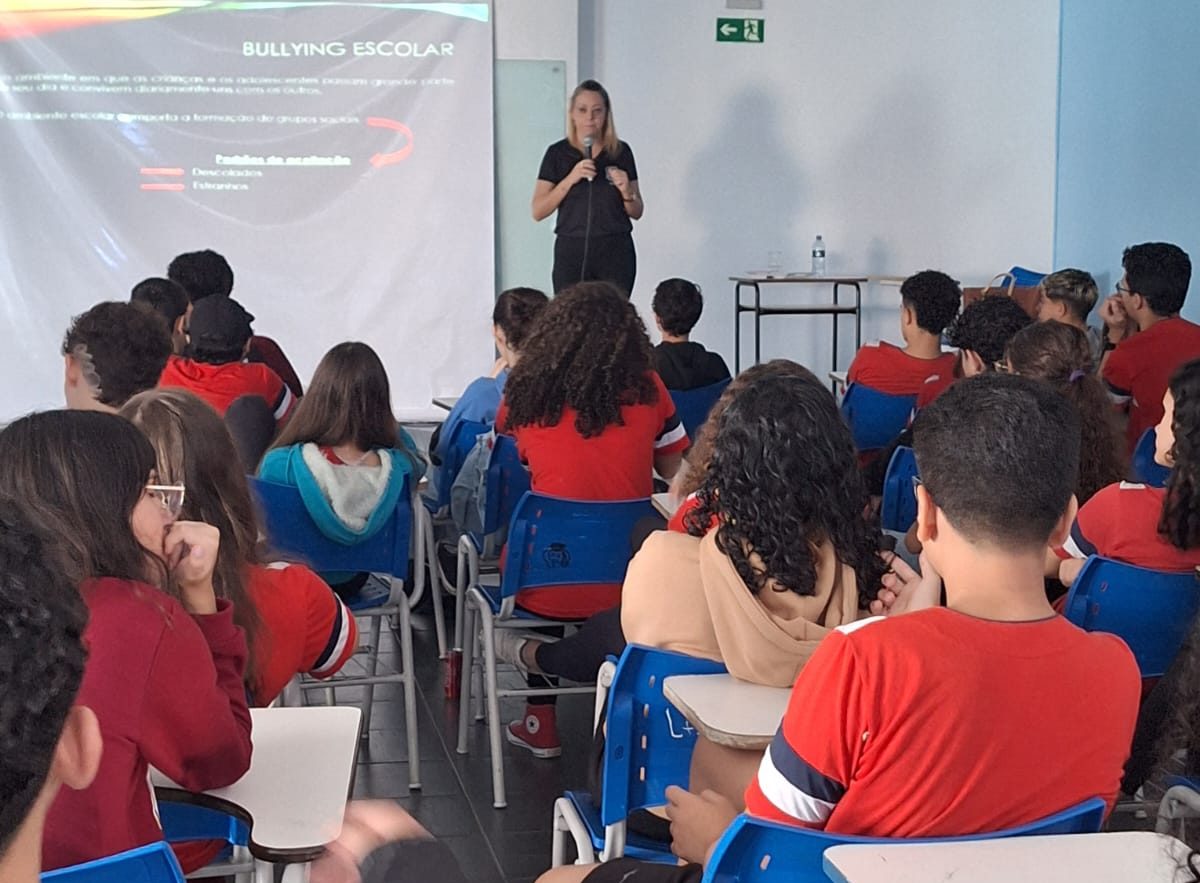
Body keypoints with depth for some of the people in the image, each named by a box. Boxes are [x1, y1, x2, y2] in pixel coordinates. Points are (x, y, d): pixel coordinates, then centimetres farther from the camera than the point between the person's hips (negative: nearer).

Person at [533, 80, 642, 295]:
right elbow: (538, 212, -2)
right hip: (571, 252, 0)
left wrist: (627, 192, -8)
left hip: (615, 252, 1)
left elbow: (637, 213, 12)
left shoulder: (621, 152, 7)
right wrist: (570, 179, -11)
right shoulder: (558, 153, 4)